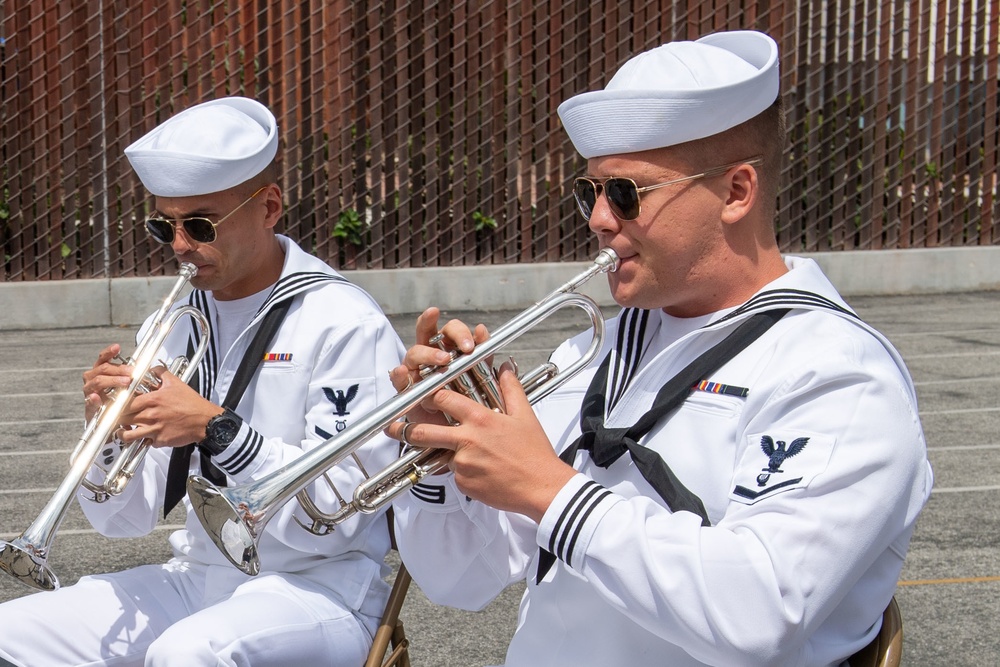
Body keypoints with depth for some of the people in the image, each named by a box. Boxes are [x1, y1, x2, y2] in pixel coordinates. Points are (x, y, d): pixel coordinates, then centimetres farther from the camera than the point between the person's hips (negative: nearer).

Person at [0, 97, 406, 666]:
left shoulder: (345, 324, -11)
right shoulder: (170, 328, 7)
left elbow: (339, 518, -17)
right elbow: (125, 521, 9)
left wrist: (215, 429, -23)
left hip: (320, 588, -6)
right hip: (198, 577, 6)